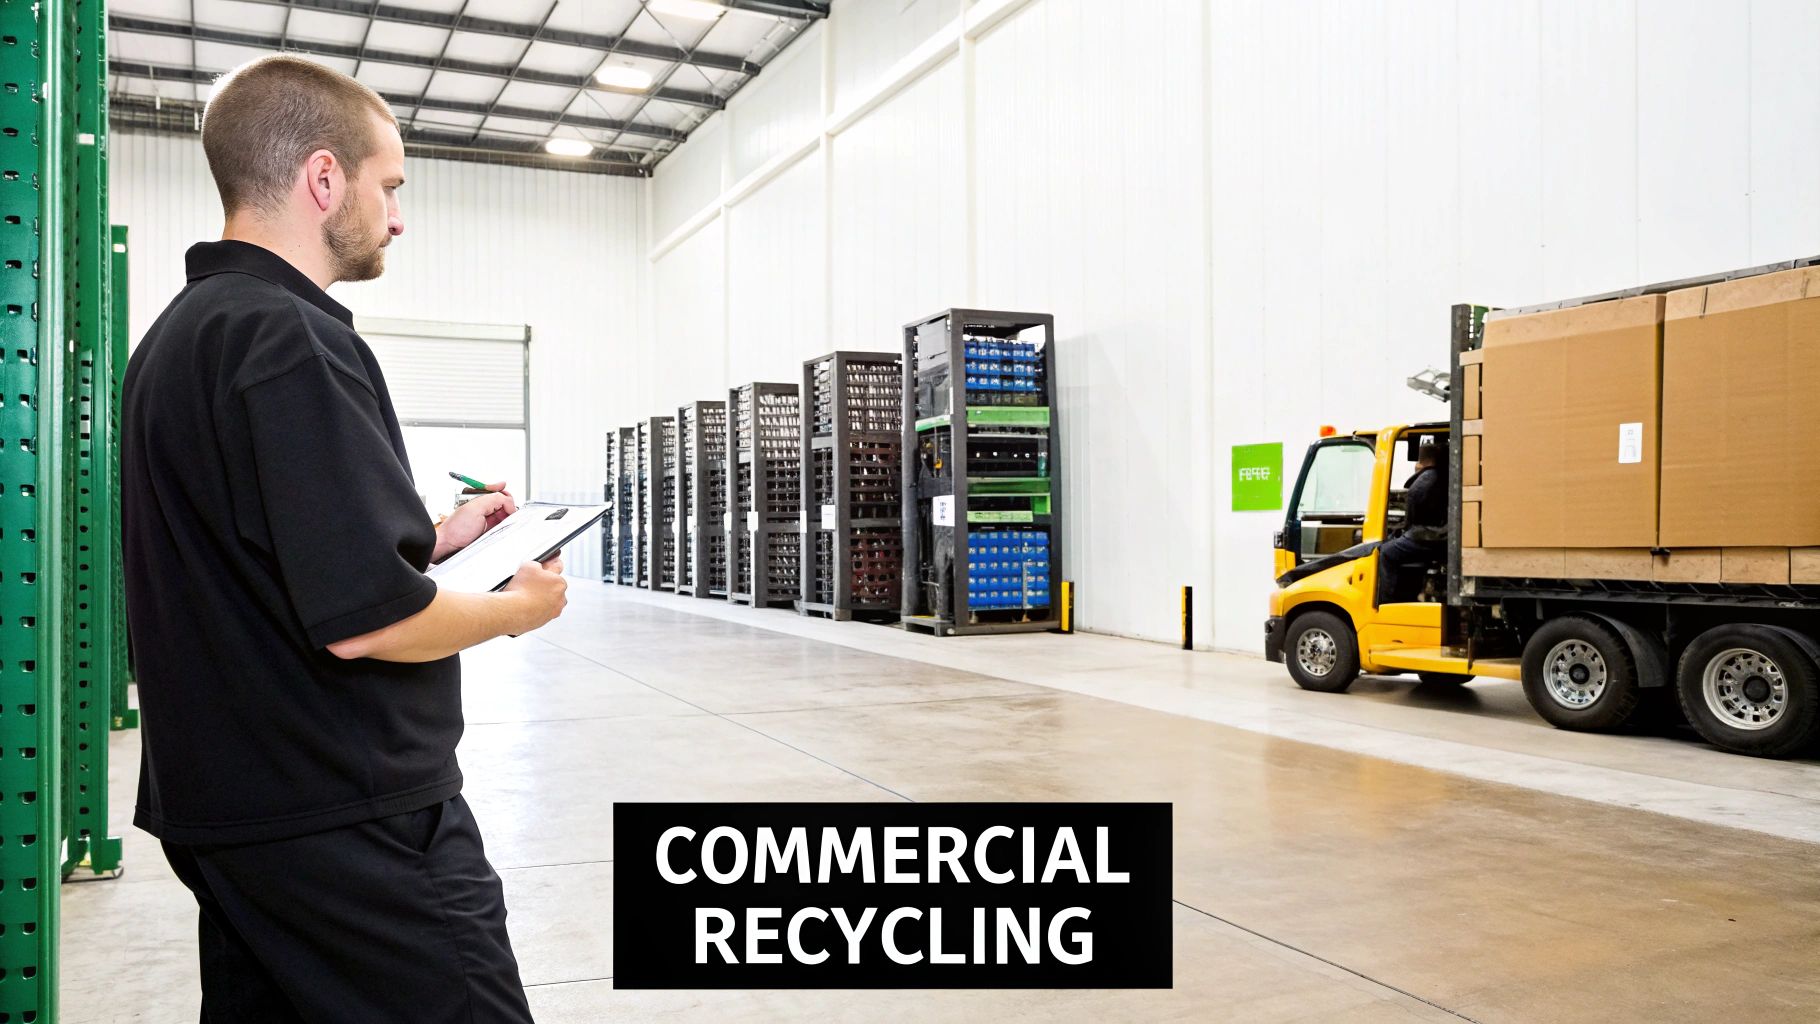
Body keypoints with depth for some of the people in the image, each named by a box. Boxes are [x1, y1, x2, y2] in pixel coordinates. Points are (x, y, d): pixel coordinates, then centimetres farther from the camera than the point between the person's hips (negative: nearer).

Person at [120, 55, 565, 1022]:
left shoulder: (175, 337, 13)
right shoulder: (291, 338, -19)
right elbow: (363, 620, -25)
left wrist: (432, 537, 16)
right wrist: (518, 606, -8)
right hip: (354, 830, -10)